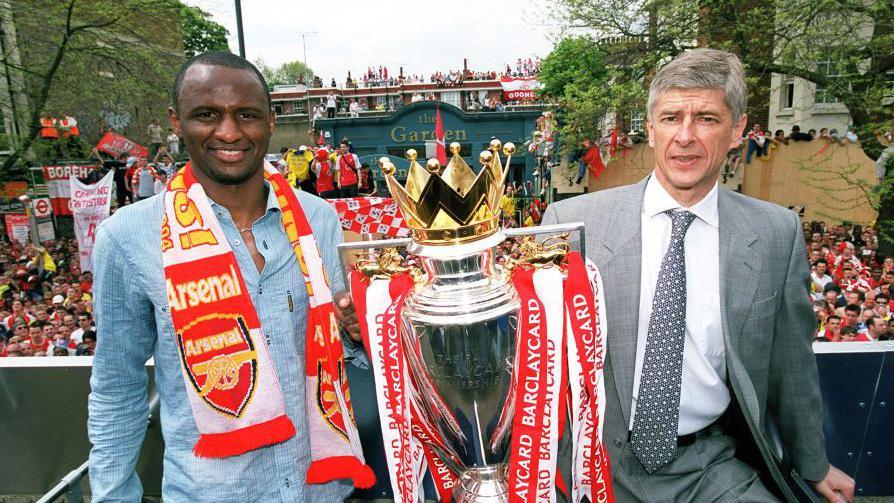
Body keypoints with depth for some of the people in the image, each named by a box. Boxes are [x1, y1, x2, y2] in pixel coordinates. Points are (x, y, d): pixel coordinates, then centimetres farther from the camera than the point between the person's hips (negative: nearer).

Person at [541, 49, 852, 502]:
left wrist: (814, 465, 21)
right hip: (602, 462, -2)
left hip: (712, 466, 3)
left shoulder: (777, 234, -3)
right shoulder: (573, 222, -11)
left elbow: (791, 364, 10)